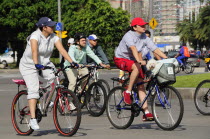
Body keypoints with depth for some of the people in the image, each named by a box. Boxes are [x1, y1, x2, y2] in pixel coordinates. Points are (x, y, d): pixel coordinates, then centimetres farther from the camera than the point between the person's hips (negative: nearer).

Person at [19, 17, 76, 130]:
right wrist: (36, 64, -54)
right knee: (33, 89, -19)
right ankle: (33, 119, -20)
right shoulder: (35, 36, -23)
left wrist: (71, 62, -27)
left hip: (45, 63, 5)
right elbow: (34, 51, -38)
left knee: (54, 77, -24)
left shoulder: (53, 37, -7)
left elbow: (62, 50, -15)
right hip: (29, 65, -5)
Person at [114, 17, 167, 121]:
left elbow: (155, 49, -6)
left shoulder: (144, 38, -1)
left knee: (141, 84, -6)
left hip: (133, 60, 7)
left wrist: (167, 59, -18)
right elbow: (133, 48, -39)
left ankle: (146, 113, -9)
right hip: (121, 59, -7)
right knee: (137, 67, -37)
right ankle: (127, 92, -24)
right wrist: (139, 61, -55)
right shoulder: (129, 36, -22)